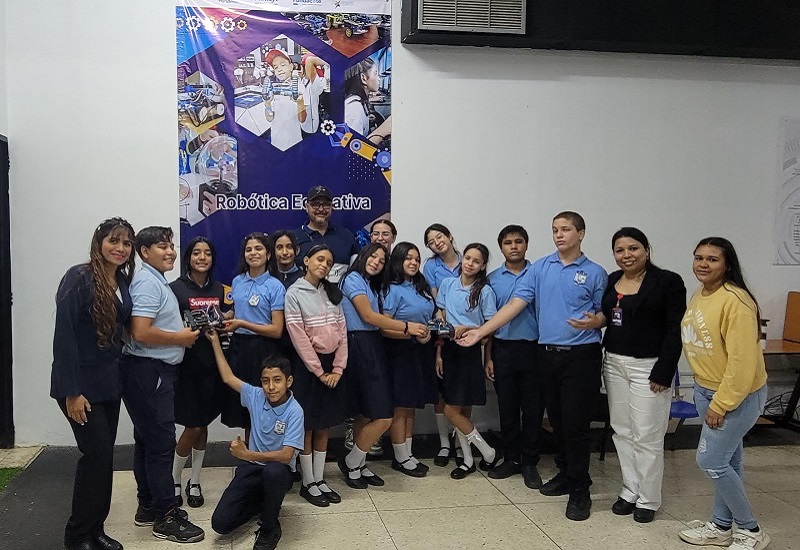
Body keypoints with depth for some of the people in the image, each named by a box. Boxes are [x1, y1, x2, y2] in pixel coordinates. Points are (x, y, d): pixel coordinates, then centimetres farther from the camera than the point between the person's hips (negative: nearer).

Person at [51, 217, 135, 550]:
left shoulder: (124, 281, 5)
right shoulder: (79, 278, -16)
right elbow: (63, 336, -19)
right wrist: (71, 392, -20)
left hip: (110, 383, 7)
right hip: (80, 385, -7)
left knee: (103, 454, 11)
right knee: (98, 453, -5)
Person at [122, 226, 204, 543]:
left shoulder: (157, 280, 16)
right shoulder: (148, 282, -16)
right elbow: (141, 332, -26)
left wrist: (182, 332, 7)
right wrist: (180, 338, -14)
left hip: (156, 371, 11)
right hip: (148, 372, -11)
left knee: (148, 441, 16)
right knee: (161, 442, -5)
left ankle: (149, 506, 26)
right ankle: (165, 517, 4)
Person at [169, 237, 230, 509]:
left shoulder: (219, 289, 10)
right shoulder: (176, 288, -5)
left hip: (211, 363, 5)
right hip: (186, 364, -5)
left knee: (203, 425, 11)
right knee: (193, 427, -3)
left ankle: (194, 483, 25)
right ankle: (174, 482, 19)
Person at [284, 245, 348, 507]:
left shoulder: (333, 292, 10)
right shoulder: (295, 293, -6)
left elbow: (342, 331, 6)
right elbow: (298, 336, -12)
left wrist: (337, 368, -4)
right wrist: (319, 371, -12)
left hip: (333, 364, 5)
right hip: (309, 365, -5)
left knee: (324, 426, 12)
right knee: (308, 427, 4)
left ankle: (320, 479, 22)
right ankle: (308, 483, 14)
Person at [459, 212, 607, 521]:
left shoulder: (594, 273, 0)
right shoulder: (540, 268, 6)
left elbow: (604, 314, 3)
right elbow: (515, 304, 2)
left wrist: (593, 322, -21)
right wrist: (480, 332, -5)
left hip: (581, 355, -4)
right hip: (548, 354, 4)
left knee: (575, 422, -4)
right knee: (557, 420, 12)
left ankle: (579, 489, 6)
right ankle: (565, 473, 29)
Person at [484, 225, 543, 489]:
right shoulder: (493, 279, 5)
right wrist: (488, 357, 4)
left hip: (533, 348, -1)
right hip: (503, 348, 2)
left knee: (533, 408, 4)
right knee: (507, 408, 9)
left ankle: (530, 462, 16)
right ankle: (511, 459, 22)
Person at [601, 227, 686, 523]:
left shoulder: (668, 282, -8)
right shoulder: (611, 281, 9)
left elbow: (675, 331, -11)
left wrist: (663, 373, -15)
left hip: (648, 367, -6)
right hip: (614, 364, 6)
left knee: (646, 436, 0)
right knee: (622, 431, 12)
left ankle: (648, 499, 14)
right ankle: (630, 490, 25)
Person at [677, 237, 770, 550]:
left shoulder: (735, 301, -24)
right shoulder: (698, 295, 5)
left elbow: (742, 359, -25)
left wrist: (721, 404, -20)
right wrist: (707, 393, 14)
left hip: (738, 395, -8)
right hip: (705, 390, 8)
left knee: (710, 461, -4)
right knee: (728, 459, 17)